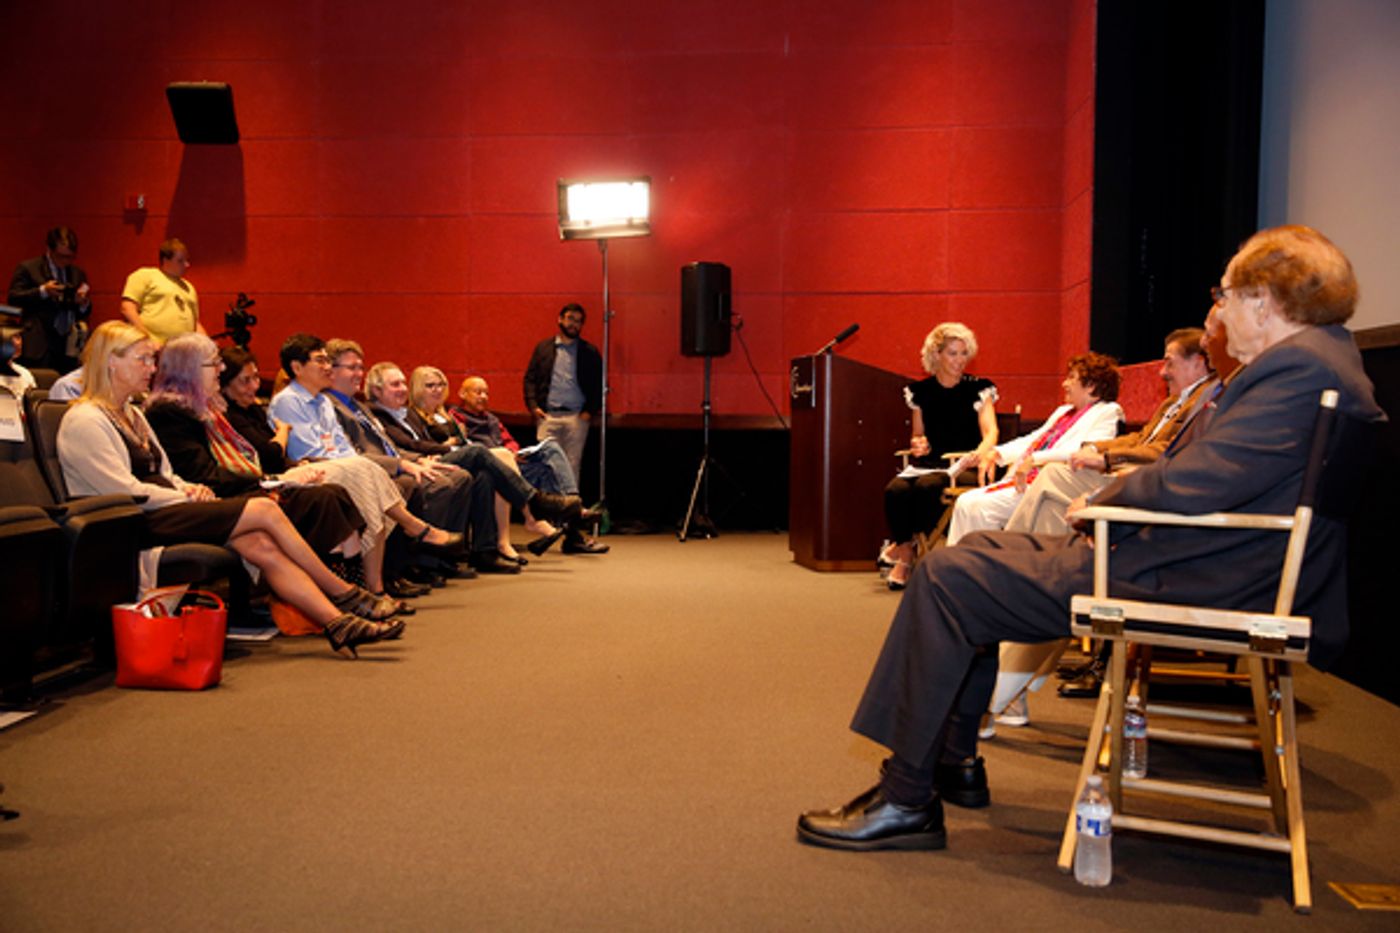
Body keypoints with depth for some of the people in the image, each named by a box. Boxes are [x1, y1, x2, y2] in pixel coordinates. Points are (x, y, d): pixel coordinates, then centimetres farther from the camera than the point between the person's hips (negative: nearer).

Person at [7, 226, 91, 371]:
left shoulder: (78, 273, 18)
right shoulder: (27, 268, 5)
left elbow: (86, 312, 20)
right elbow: (13, 298, -4)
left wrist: (83, 303, -4)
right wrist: (42, 291, -16)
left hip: (70, 347, 4)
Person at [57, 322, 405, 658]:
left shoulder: (131, 413, 21)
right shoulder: (85, 421, -8)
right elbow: (127, 492, -16)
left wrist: (189, 489, 2)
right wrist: (188, 497, -9)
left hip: (158, 512, 9)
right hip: (134, 528, -9)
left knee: (261, 545, -17)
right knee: (265, 511, -19)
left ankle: (339, 623, -24)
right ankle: (345, 595, -9)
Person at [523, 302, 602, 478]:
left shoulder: (590, 352, 11)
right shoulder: (543, 347, 13)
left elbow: (599, 385, 9)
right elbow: (530, 378, 10)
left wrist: (589, 411, -2)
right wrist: (533, 405, -3)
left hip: (576, 417, 0)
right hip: (547, 416, 0)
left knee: (573, 465, -2)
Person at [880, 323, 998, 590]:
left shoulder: (978, 388, 4)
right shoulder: (920, 391, 13)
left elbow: (990, 431, -11)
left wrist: (983, 452, -34)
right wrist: (918, 445, -3)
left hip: (964, 467, -3)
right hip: (928, 462, 3)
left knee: (926, 486, -34)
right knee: (895, 490, -29)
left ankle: (905, 547, -13)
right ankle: (905, 553, -10)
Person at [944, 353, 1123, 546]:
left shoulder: (1107, 412, -1)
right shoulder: (1064, 411, 28)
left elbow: (1084, 449, -17)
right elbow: (1031, 440, 28)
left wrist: (1034, 460, -24)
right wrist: (996, 452, 10)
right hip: (1020, 479, 9)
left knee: (980, 507, -24)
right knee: (965, 502, -10)